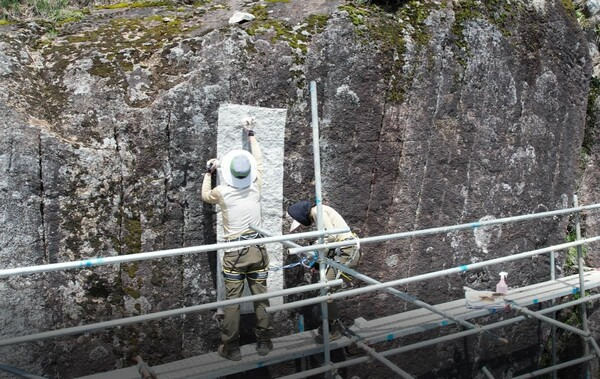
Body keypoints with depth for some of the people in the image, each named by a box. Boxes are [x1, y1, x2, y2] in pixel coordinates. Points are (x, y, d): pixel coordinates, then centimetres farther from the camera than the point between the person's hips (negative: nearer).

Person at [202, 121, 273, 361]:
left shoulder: (222, 192, -7)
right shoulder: (256, 187, -3)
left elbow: (205, 196, 18)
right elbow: (259, 161, 16)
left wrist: (209, 172, 29)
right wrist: (251, 135, 28)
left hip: (234, 252, -2)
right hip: (257, 249, 3)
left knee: (232, 301, 3)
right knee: (261, 296, 9)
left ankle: (231, 348, 8)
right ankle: (264, 342, 18)